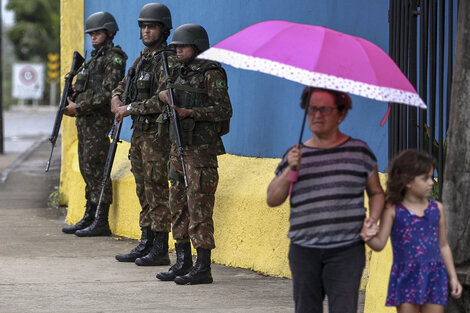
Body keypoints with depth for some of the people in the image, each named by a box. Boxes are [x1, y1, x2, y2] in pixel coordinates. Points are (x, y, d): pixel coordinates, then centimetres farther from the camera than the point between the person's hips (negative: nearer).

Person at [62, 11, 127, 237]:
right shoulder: (94, 59, 20)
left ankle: (101, 223, -11)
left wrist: (80, 107, -17)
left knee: (96, 169, -11)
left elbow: (108, 92, -19)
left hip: (99, 120, -10)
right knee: (86, 168, 11)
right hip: (85, 121, 10)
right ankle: (89, 218, 16)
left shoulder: (113, 59, -9)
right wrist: (73, 104, 4)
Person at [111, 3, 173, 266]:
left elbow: (163, 100, -22)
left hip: (157, 134, -9)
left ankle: (161, 251, -4)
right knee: (144, 192, 12)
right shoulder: (141, 59, 15)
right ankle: (146, 245, 17)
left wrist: (130, 109, -15)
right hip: (139, 133, 9)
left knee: (157, 191, -7)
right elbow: (122, 87, 26)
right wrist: (117, 99, 3)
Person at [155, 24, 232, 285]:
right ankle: (182, 263, 18)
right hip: (178, 146, 8)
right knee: (178, 205, 11)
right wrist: (163, 94, 3)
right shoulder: (178, 70, 13)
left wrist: (189, 112, -22)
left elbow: (224, 110, -15)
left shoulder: (212, 74, -10)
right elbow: (163, 89, 27)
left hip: (201, 149, -8)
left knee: (199, 207, -9)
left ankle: (203, 268, -7)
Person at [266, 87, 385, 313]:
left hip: (346, 251, -2)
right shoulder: (296, 155, 9)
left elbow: (376, 192, 17)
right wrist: (290, 170, -13)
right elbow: (272, 199, 2)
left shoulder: (358, 151, 6)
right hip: (304, 251, 2)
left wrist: (372, 221, -2)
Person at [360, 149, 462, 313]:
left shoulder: (436, 209, 6)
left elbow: (443, 246, 13)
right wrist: (368, 237, -27)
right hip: (406, 279, -2)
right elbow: (380, 244, -4)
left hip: (434, 278, 2)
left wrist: (453, 277, 10)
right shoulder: (393, 211, -3)